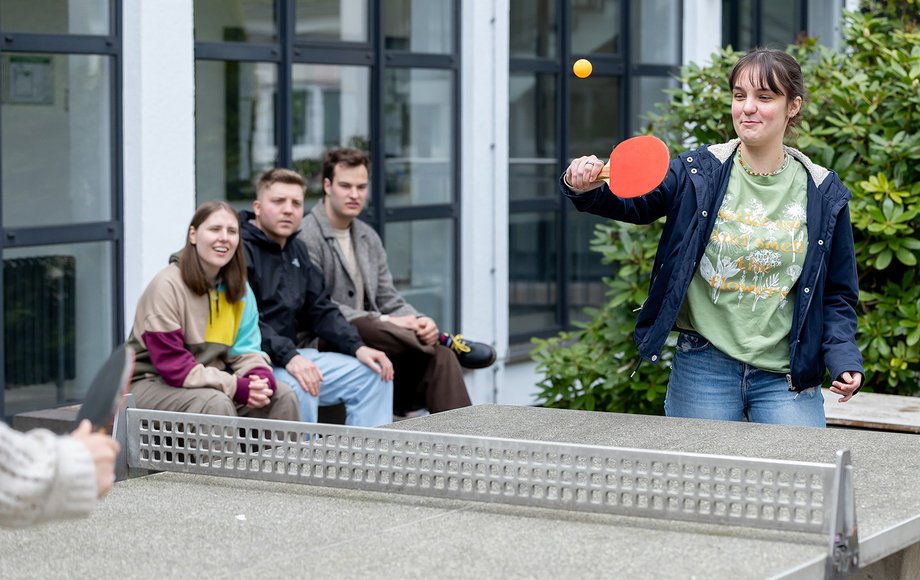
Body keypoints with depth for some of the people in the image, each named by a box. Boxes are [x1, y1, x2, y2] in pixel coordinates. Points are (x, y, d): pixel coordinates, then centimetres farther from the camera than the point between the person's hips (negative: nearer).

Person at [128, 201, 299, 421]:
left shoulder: (238, 288, 4)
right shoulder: (167, 286, -18)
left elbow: (244, 349, 3)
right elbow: (172, 365, -23)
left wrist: (261, 378, -21)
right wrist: (237, 387, -27)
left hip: (209, 381, 7)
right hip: (153, 384, -7)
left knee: (282, 396, -8)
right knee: (217, 403, -32)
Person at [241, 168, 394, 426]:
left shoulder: (296, 250, 19)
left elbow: (321, 310, 18)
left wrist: (358, 347, 1)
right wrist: (289, 357, -32)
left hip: (294, 355, 9)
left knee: (373, 373, 2)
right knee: (298, 386, -37)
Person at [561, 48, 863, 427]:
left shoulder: (824, 194, 2)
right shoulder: (698, 173, -1)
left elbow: (837, 295, 8)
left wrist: (844, 360, -7)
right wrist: (587, 189, -24)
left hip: (786, 379, 0)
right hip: (703, 369, 0)